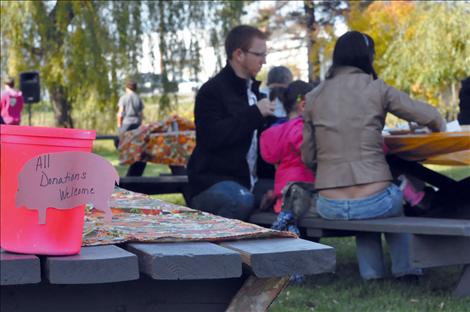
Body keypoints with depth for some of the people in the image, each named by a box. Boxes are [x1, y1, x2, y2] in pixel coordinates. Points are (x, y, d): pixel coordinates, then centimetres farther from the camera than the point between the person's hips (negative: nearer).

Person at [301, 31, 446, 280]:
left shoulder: (313, 97, 5)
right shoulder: (376, 89, -2)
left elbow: (307, 158, 8)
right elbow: (433, 119, 1)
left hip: (329, 208, 2)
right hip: (374, 201, -2)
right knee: (397, 198, 34)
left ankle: (371, 270, 34)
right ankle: (405, 267, 36)